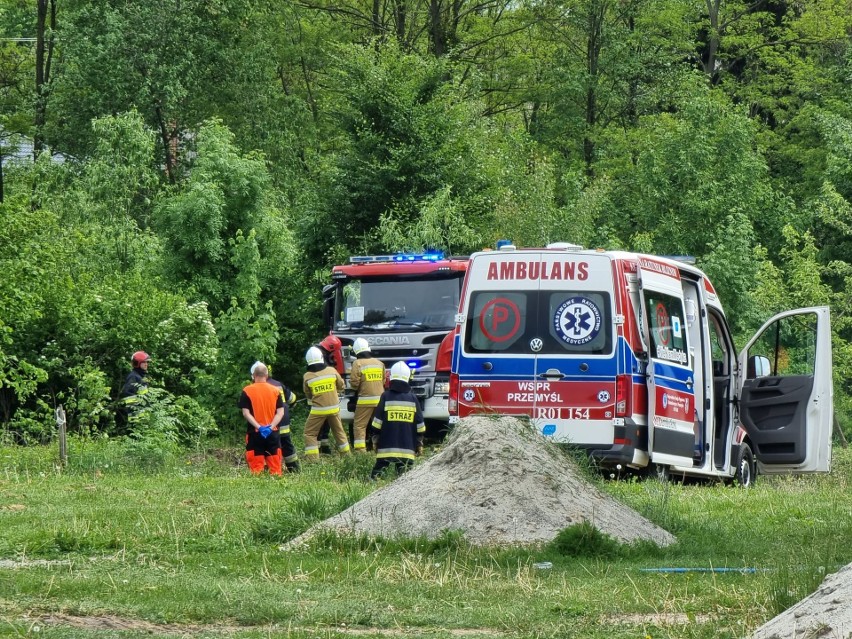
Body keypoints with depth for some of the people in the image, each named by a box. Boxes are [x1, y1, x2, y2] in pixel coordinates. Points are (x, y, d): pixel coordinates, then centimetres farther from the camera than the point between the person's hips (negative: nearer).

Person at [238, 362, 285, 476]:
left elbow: (246, 413, -10)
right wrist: (271, 426, -11)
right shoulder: (275, 390, 4)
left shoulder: (247, 391, -3)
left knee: (256, 468, 1)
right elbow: (281, 412, -2)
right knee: (275, 467, 7)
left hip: (254, 433, -2)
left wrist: (259, 427, -15)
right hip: (273, 433, 2)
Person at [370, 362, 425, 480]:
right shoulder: (412, 399, 2)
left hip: (386, 448, -1)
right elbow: (420, 425, 6)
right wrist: (419, 443, 17)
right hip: (407, 447, 1)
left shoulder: (386, 397, -3)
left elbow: (377, 423, -3)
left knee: (376, 473, 4)